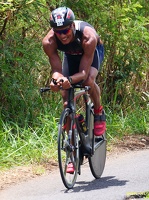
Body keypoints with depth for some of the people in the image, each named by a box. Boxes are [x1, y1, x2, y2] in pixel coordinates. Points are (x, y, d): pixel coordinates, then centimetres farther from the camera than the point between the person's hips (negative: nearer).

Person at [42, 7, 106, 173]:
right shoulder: (49, 42, -35)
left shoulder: (88, 37, -43)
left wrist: (69, 80, -62)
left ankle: (98, 112, -1)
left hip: (93, 51, -3)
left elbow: (84, 72, -42)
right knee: (66, 99, -9)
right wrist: (56, 79, -55)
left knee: (88, 81, -34)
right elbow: (57, 69, -31)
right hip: (70, 54, 3)